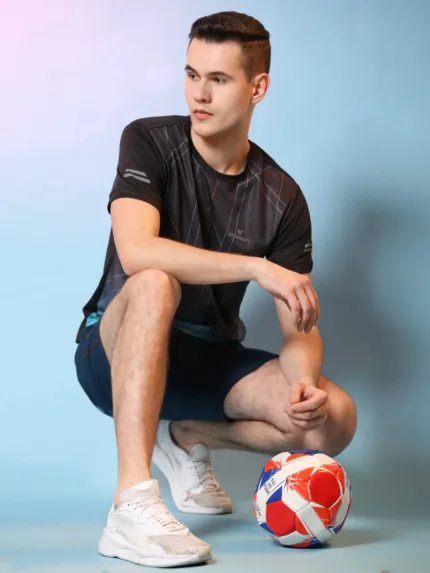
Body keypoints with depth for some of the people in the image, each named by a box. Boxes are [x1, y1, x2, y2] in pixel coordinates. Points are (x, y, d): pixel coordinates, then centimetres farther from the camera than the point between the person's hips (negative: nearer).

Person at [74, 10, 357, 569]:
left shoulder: (281, 197, -2)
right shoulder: (150, 142, -11)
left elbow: (301, 326, -6)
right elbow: (136, 251, -30)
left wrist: (304, 382, -28)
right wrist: (259, 267, -33)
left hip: (207, 359, 4)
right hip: (117, 352, -3)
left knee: (334, 418, -20)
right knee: (155, 284, -38)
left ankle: (190, 439, 7)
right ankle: (132, 508, -44)